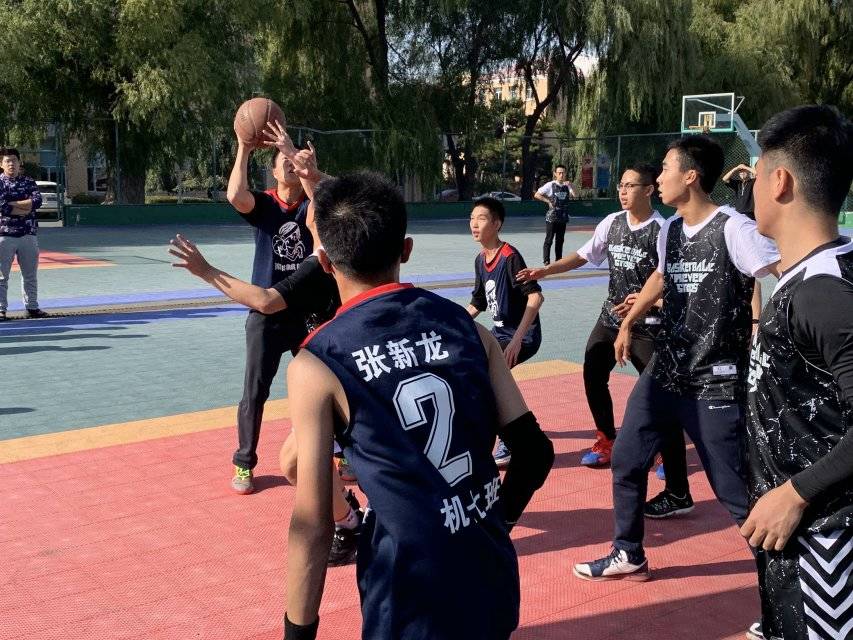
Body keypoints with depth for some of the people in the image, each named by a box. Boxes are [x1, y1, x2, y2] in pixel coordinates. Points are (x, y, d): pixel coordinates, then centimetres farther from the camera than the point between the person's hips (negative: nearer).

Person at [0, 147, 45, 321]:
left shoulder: (29, 181, 11)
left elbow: (37, 201, -7)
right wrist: (25, 209, -11)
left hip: (28, 234, 4)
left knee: (30, 274, 10)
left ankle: (32, 307, 18)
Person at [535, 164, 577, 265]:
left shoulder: (567, 185, 7)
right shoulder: (550, 185, -5)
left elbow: (575, 195, -6)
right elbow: (536, 195, -5)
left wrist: (571, 185, -19)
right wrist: (548, 201, -10)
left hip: (563, 218, 5)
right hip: (552, 217, -5)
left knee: (560, 240, 10)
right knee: (549, 240, -3)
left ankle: (558, 261, 17)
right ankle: (546, 262, 0)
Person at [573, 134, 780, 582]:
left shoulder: (733, 229, -17)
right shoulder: (669, 230, 7)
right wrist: (629, 322, 30)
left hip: (716, 383, -8)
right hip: (665, 372, 8)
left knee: (737, 491, -2)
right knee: (626, 460, 14)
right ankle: (628, 556, 32)